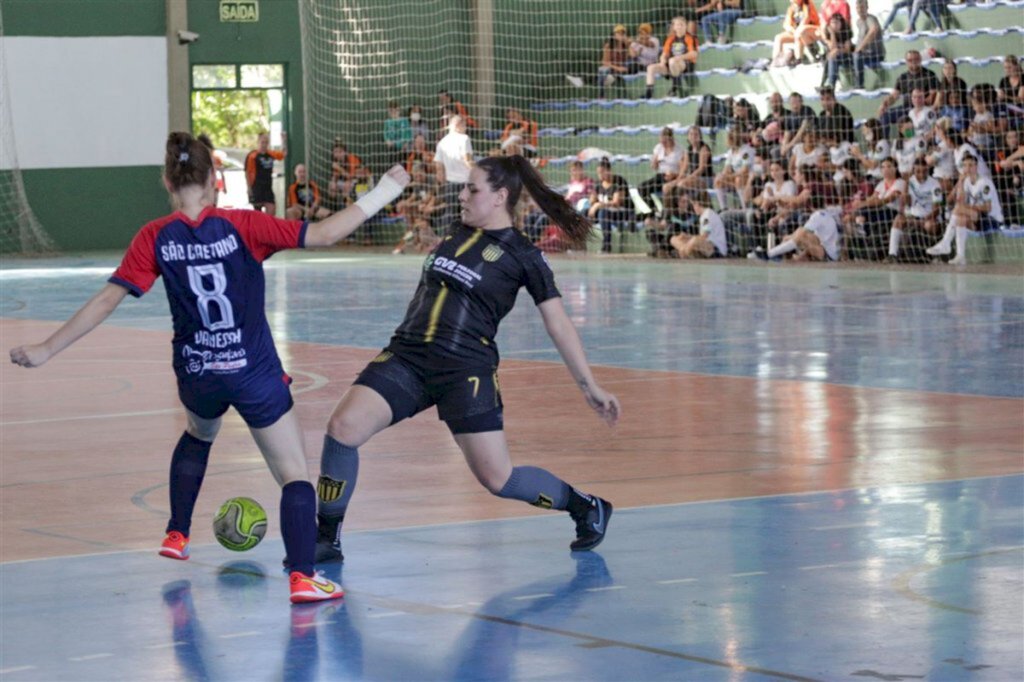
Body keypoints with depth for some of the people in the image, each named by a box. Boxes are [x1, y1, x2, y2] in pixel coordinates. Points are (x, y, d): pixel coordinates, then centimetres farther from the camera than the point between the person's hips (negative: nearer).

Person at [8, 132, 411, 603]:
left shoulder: (155, 239, -6)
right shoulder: (241, 227, -11)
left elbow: (105, 302, -9)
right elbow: (322, 234, -15)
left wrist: (45, 350, -4)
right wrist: (382, 195, -6)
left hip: (197, 376, 4)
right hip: (255, 374, -3)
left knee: (197, 436, 37)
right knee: (294, 476, 0)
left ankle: (176, 536, 39)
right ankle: (303, 577, -16)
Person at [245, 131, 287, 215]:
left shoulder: (270, 154, 10)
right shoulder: (252, 155, -8)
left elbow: (283, 153, 25)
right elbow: (247, 173, -8)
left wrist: (284, 140, 14)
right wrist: (249, 188, -12)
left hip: (268, 188, 6)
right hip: (257, 188, -6)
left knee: (271, 210, -4)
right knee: (258, 211, -1)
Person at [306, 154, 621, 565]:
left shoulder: (523, 257, -3)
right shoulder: (456, 232, 12)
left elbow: (558, 324, -2)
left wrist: (590, 386, -2)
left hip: (466, 370, -5)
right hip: (407, 357, 5)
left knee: (497, 479, -6)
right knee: (343, 426, -17)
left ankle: (586, 506, 20)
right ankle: (327, 539, -5)